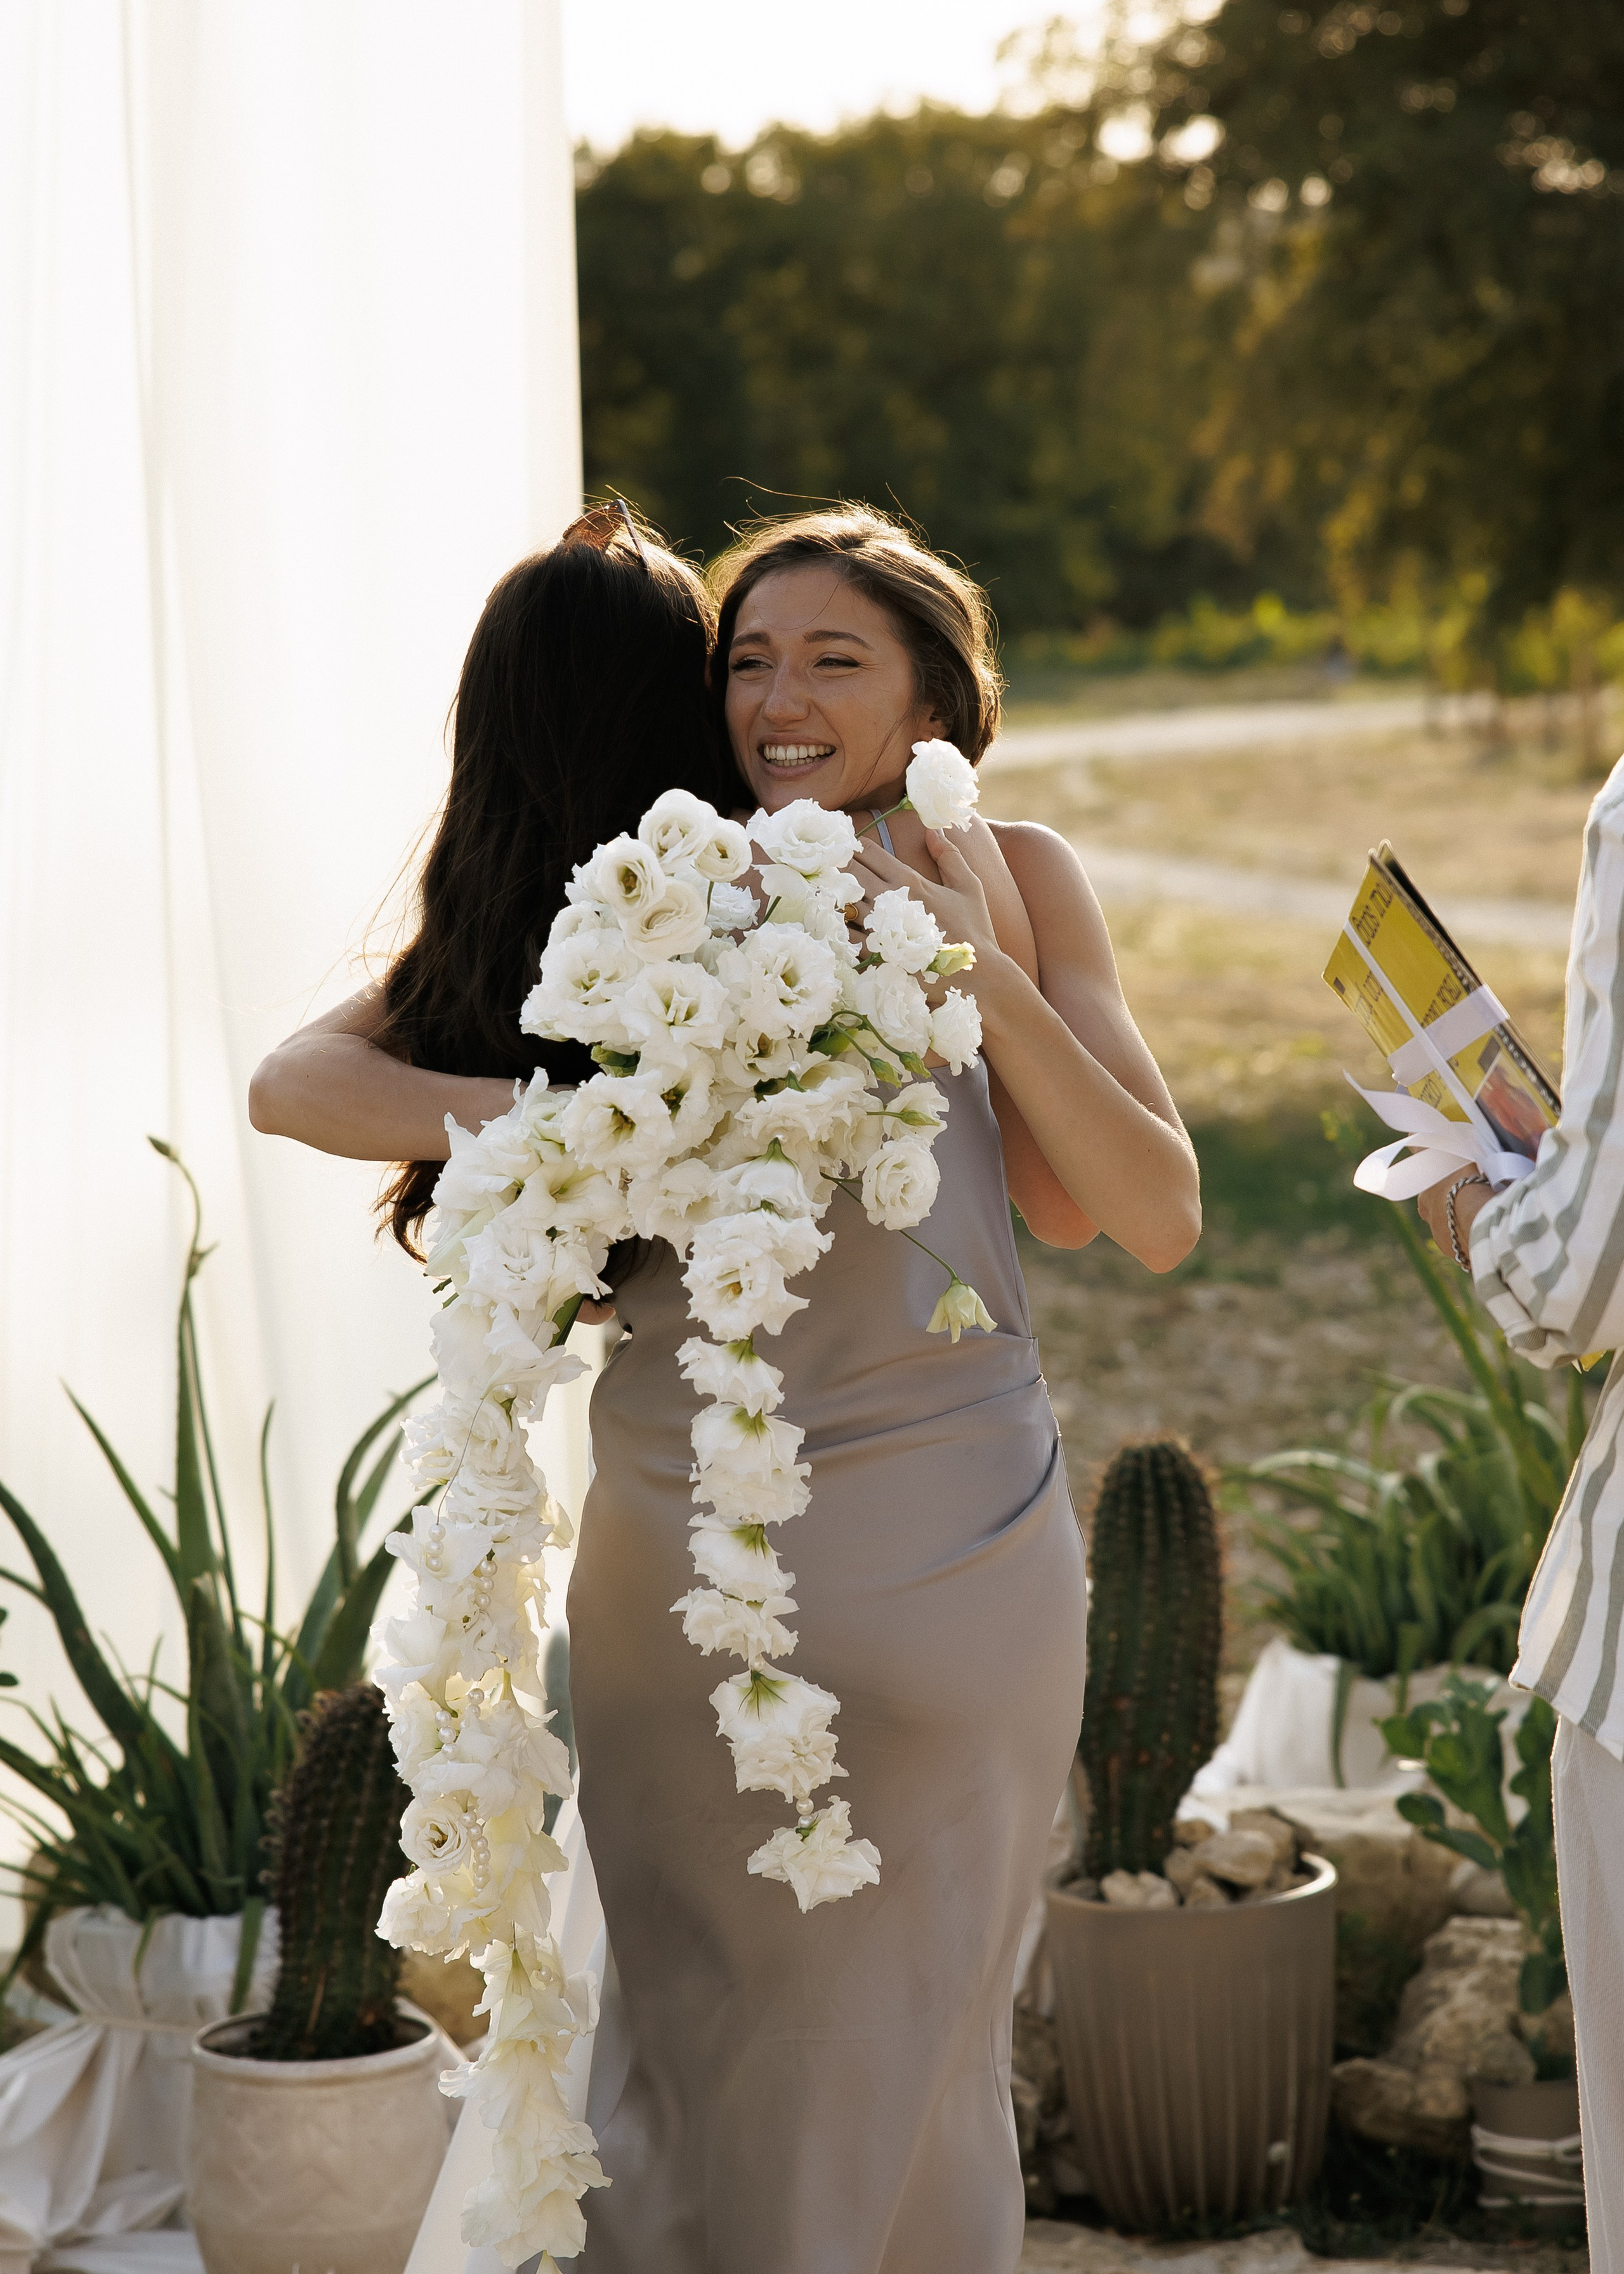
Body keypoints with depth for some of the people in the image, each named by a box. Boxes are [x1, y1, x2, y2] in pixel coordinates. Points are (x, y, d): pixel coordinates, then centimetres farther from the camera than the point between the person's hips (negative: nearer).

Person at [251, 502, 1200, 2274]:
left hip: (930, 1561, -1)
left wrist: (983, 980, -16)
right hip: (672, 1552, 1)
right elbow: (297, 1080, -5)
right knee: (686, 2043, 14)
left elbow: (1153, 1219, -6)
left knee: (896, 2070, 10)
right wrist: (509, 1111, -23)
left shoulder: (1001, 881, 1)